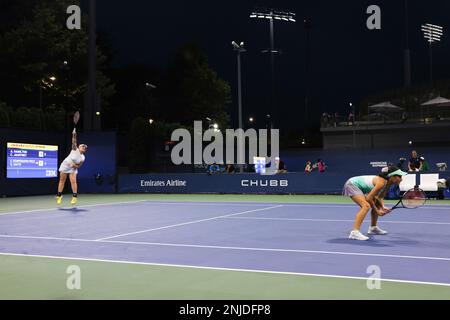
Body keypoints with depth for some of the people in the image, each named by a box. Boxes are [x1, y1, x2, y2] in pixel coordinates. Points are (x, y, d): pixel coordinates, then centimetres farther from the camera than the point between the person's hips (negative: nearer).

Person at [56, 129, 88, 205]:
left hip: (73, 169, 0)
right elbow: (74, 142, -29)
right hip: (65, 165, 0)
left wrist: (74, 165, -27)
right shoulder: (75, 149, -14)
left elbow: (78, 166, -7)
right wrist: (74, 135, -44)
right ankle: (59, 196, 17)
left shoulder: (83, 158, -10)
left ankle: (75, 197, -10)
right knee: (62, 181, 6)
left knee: (73, 181, -17)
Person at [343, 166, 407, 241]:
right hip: (352, 185, -10)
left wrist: (383, 207, -11)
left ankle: (373, 228, 31)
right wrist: (377, 211, -15)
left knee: (377, 204, 18)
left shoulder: (388, 183, -2)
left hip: (359, 187, 10)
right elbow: (368, 198, -26)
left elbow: (380, 197, 8)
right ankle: (354, 232, -36)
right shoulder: (381, 182, -28)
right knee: (366, 206, -29)